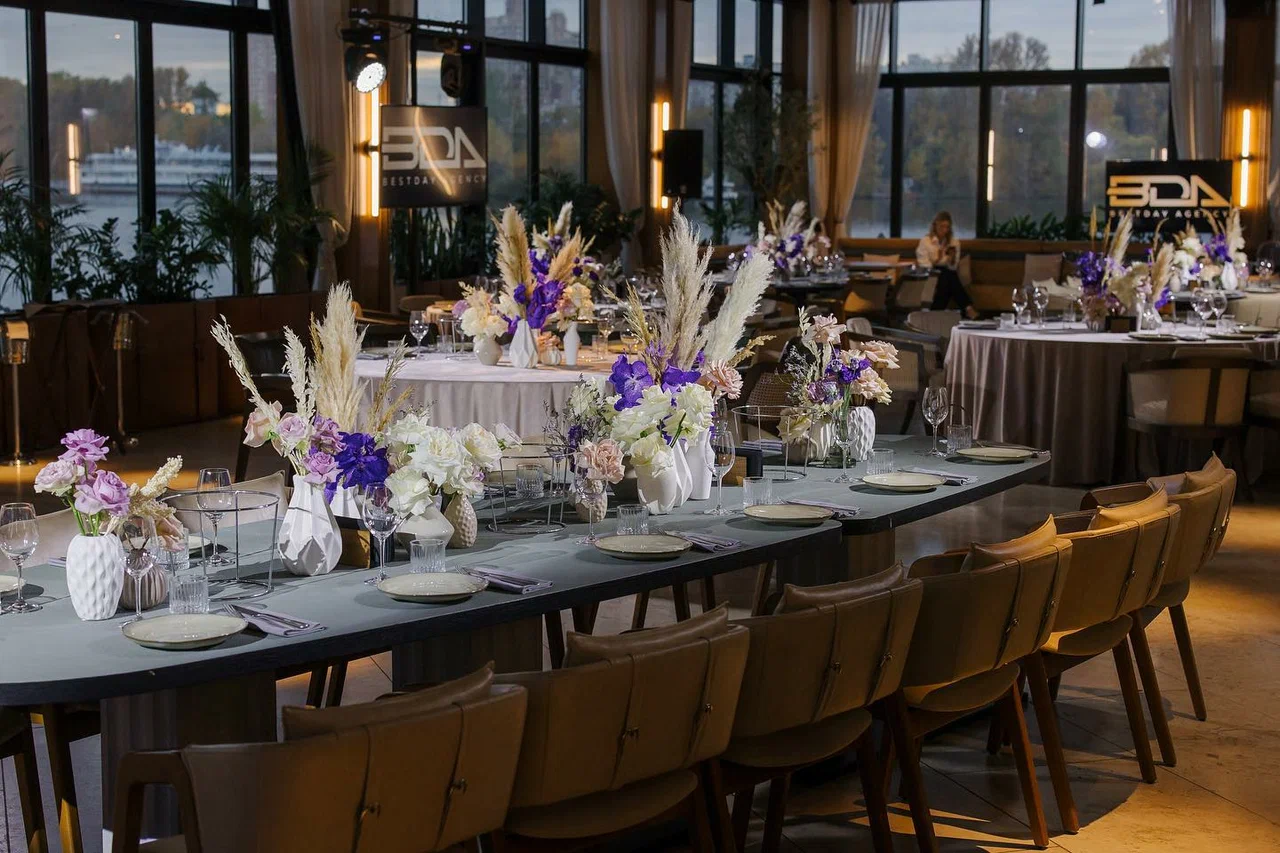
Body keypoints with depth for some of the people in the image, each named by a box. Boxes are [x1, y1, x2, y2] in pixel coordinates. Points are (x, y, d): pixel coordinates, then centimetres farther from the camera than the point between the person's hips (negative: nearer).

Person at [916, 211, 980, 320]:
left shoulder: (954, 242, 10)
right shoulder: (925, 241, 3)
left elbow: (953, 268, 4)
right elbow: (924, 266, -4)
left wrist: (952, 259, -17)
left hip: (947, 275, 3)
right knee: (948, 276, -35)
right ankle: (968, 308, -43)